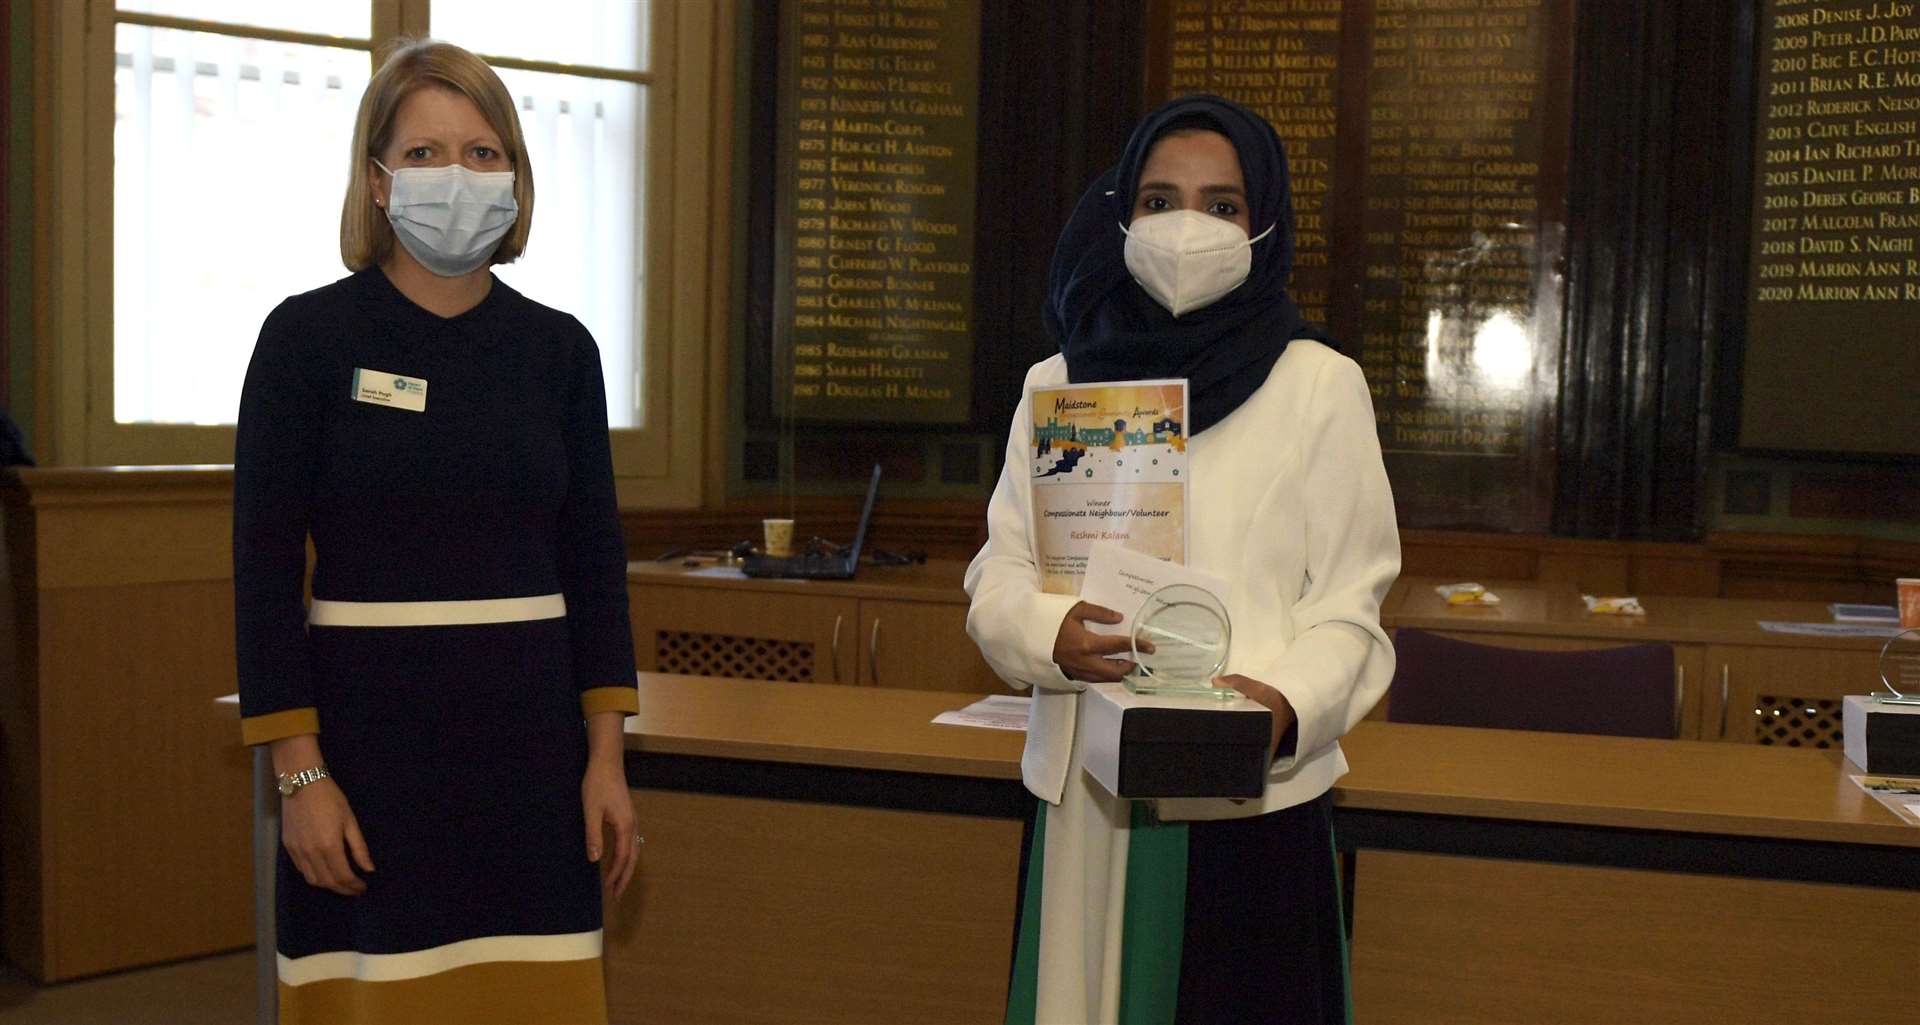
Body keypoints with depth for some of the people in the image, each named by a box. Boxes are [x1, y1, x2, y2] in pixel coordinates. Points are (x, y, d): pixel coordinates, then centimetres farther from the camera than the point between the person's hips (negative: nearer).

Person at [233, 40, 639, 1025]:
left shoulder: (558, 347, 5)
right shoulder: (309, 335, -4)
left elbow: (594, 560, 7)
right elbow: (265, 567, -5)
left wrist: (606, 755, 3)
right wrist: (300, 771, -9)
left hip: (530, 729, 3)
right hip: (369, 726, -3)